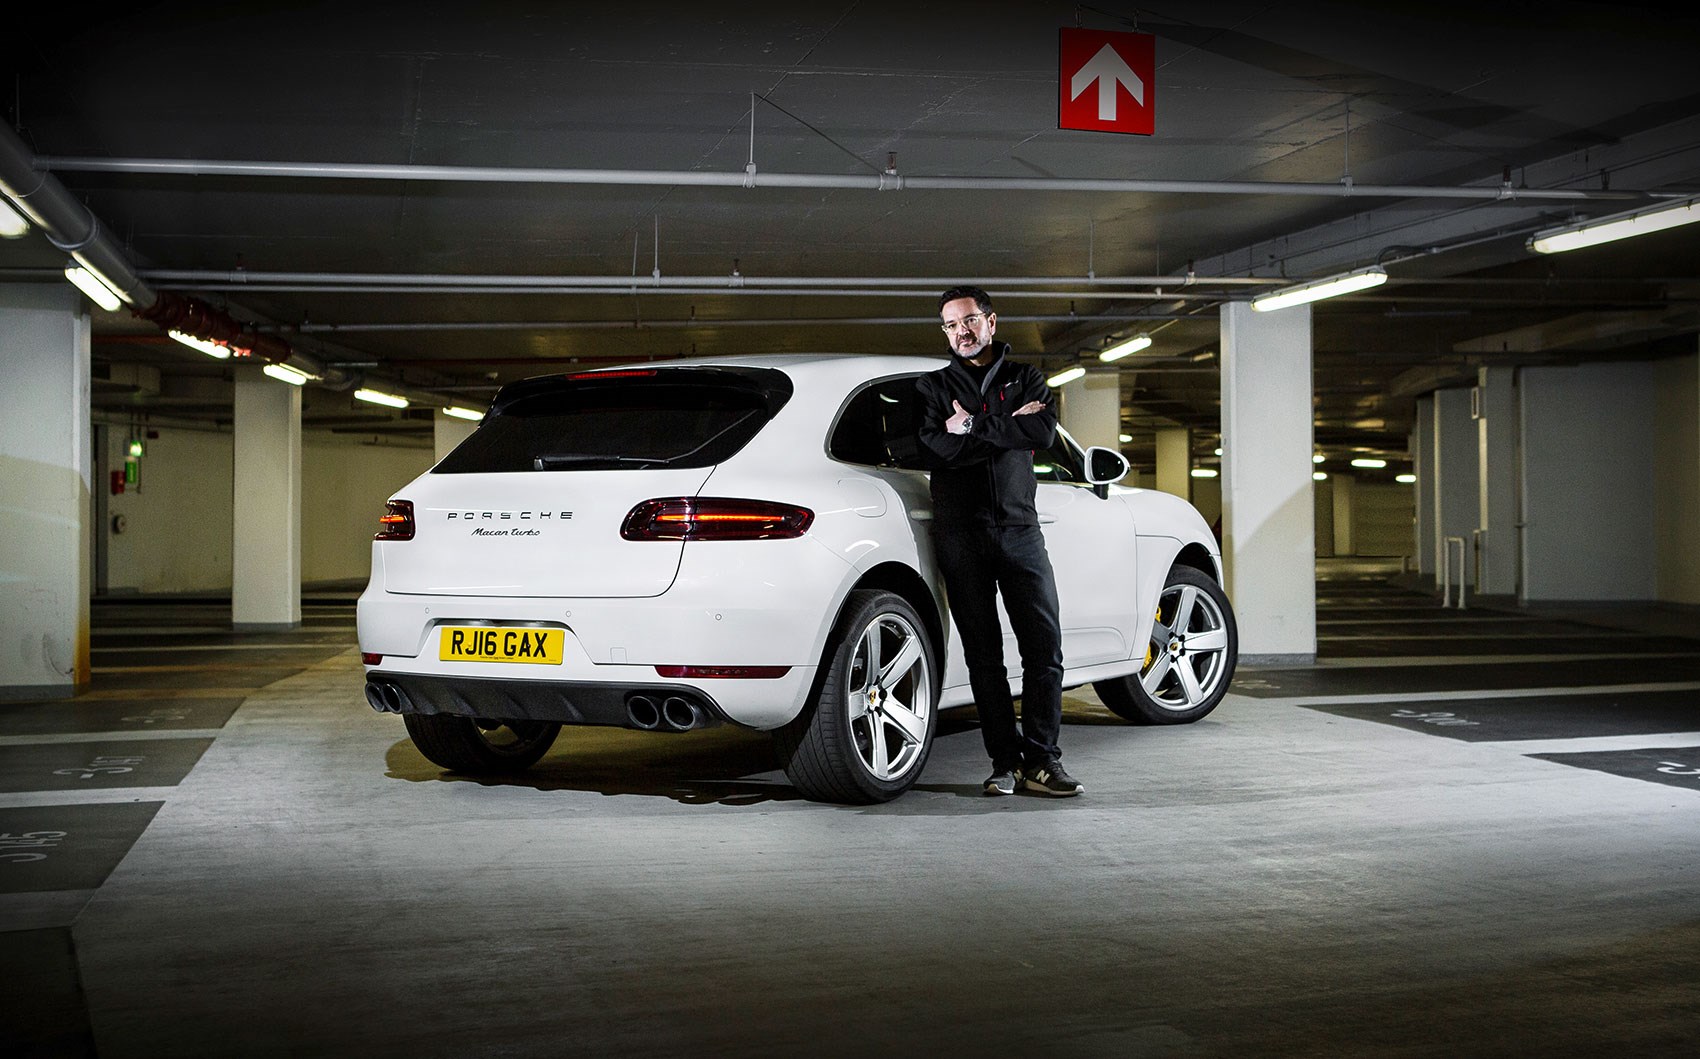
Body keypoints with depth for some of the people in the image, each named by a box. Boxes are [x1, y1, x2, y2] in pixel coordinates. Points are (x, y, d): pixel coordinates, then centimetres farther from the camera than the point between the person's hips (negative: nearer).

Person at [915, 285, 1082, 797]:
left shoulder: (1025, 378, 15)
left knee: (1045, 647, -6)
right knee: (983, 655, 0)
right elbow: (939, 449, -6)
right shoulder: (933, 386, 13)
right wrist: (1009, 427, -6)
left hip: (1019, 529, 1)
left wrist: (973, 426, -8)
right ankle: (1005, 762, 6)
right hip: (961, 535, 0)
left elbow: (1044, 431, -6)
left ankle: (1040, 759, 1)